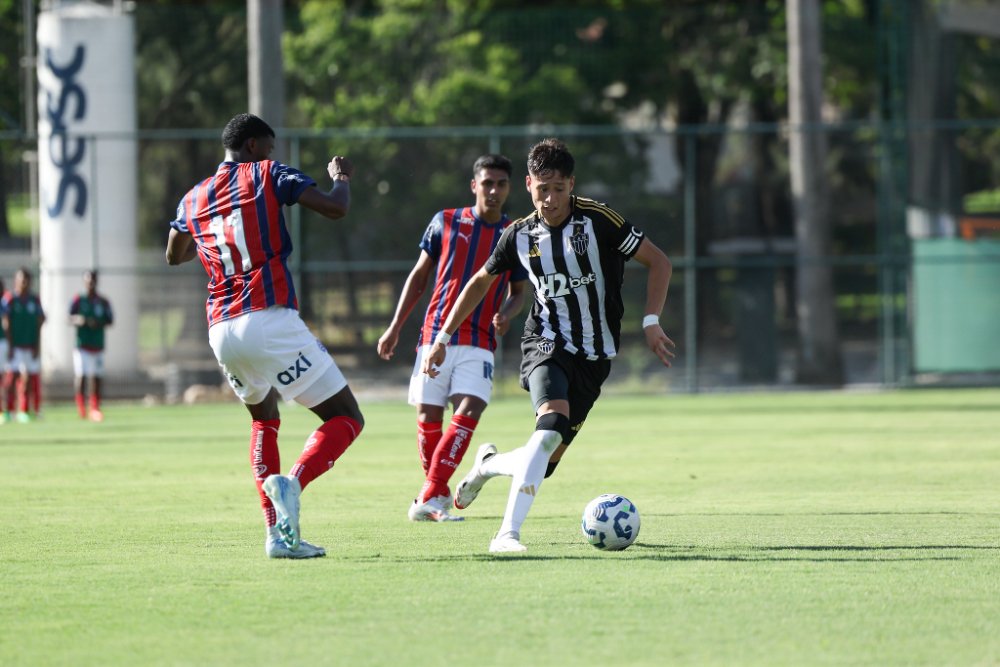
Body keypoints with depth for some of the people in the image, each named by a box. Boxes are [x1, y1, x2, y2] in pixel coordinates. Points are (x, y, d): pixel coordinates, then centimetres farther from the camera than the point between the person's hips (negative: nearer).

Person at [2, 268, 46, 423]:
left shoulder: (35, 301, 6)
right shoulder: (9, 300, -3)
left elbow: (38, 325, 8)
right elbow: (6, 324, -4)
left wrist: (37, 346, 2)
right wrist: (10, 346, -9)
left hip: (31, 345, 3)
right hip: (15, 345, -3)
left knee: (29, 378, 3)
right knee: (12, 376, -7)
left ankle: (24, 411, 9)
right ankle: (9, 410, -4)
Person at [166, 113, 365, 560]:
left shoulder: (192, 200, 19)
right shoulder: (267, 174, 3)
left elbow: (174, 256, 37)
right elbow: (335, 208, -6)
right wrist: (341, 178, 16)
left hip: (222, 332, 6)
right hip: (271, 321, -6)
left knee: (264, 419, 29)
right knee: (345, 419, 1)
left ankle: (277, 532, 14)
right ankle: (293, 483, -29)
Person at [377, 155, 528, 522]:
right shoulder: (445, 222, 3)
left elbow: (518, 292, 15)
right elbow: (419, 276, 11)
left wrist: (506, 316, -8)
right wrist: (395, 327, 9)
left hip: (479, 343, 0)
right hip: (435, 336, 0)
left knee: (468, 413, -18)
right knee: (428, 418, 0)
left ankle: (429, 497, -20)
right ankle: (438, 494, 18)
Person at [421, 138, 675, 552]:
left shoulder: (598, 221, -8)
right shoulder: (520, 235, 1)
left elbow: (658, 262, -1)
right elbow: (481, 282, 18)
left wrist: (651, 322, -11)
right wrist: (442, 338, 16)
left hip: (594, 356, 0)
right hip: (545, 344, 0)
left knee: (546, 461, -1)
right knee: (552, 423, -32)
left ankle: (489, 464, 36)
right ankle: (508, 533, -33)